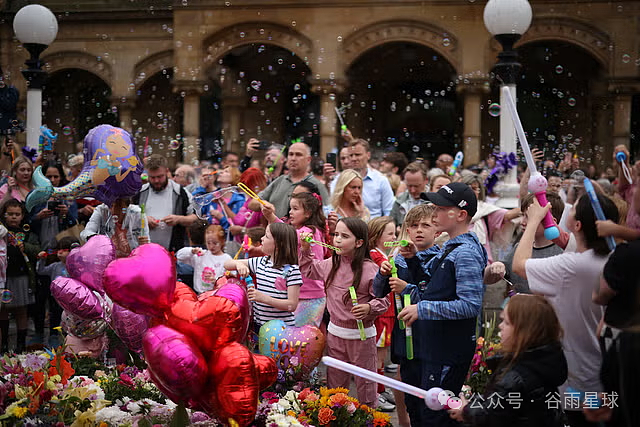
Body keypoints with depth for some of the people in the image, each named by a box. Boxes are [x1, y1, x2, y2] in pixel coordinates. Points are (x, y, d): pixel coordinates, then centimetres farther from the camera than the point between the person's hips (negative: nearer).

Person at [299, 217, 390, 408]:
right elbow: (308, 270, 20)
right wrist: (306, 250, 7)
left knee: (365, 384, 6)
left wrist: (369, 308, -31)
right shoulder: (330, 264, 1)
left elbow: (383, 300, -13)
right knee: (335, 382, 18)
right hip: (335, 332, 5)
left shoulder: (370, 269, -17)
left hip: (361, 335, -5)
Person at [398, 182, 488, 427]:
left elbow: (470, 305, -27)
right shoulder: (449, 248, 11)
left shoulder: (466, 253, -19)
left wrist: (423, 309, -25)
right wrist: (408, 289, 4)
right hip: (433, 345, 10)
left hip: (451, 349, -10)